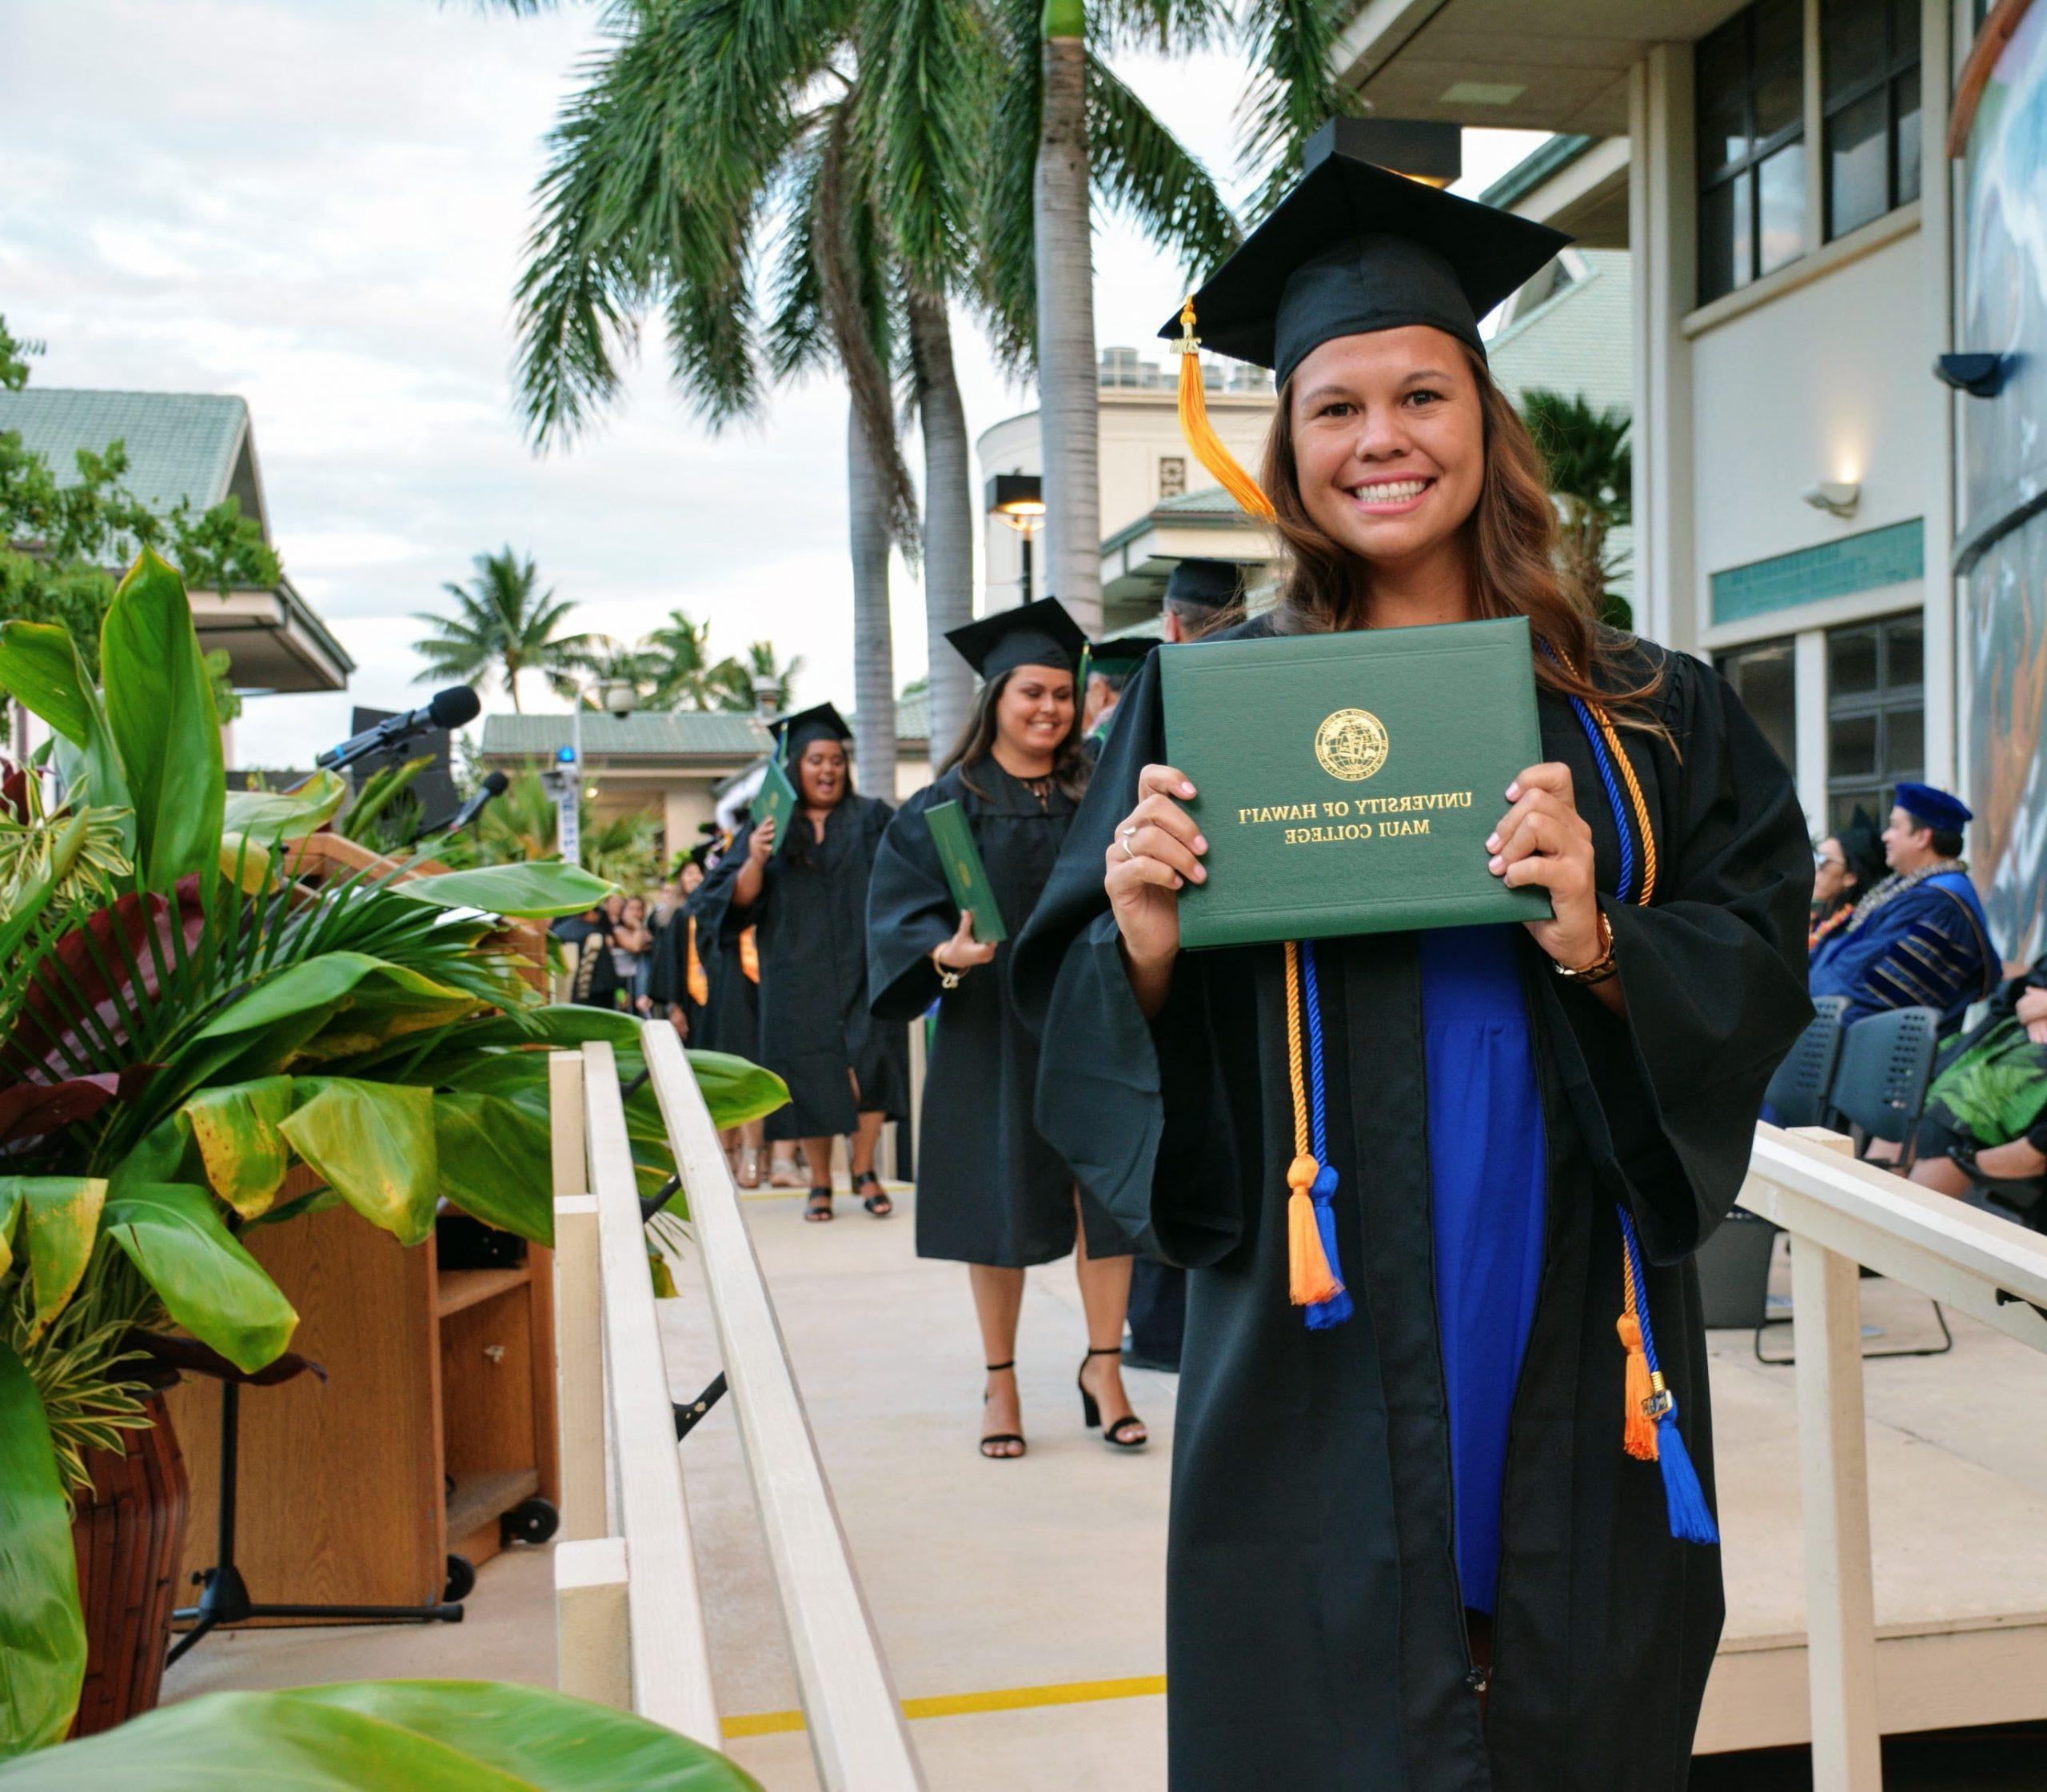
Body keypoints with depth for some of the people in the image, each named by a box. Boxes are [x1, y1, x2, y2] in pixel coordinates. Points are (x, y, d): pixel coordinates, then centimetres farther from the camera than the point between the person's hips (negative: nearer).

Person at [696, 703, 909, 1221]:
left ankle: (864, 1172, 7)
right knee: (809, 1078, 3)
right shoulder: (766, 828, 9)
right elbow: (736, 901, 2)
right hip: (799, 977, 1)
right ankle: (820, 1183, 16)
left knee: (868, 1064, -10)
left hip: (862, 968, 0)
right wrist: (754, 862, -17)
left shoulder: (872, 818, 9)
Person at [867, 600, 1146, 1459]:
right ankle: (1000, 1381, 17)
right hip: (991, 1030, -2)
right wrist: (944, 954, -25)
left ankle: (1102, 1364, 12)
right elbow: (898, 914, -7)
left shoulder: (1094, 798, 9)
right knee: (999, 1204, 4)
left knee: (1106, 1194, -2)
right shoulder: (946, 805, 0)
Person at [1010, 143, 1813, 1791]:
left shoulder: (1643, 715, 5)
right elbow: (1071, 1004, 0)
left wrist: (1598, 945, -17)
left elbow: (1761, 978, 1)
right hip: (1320, 1358, -1)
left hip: (1574, 1347, 2)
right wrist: (1144, 943, -21)